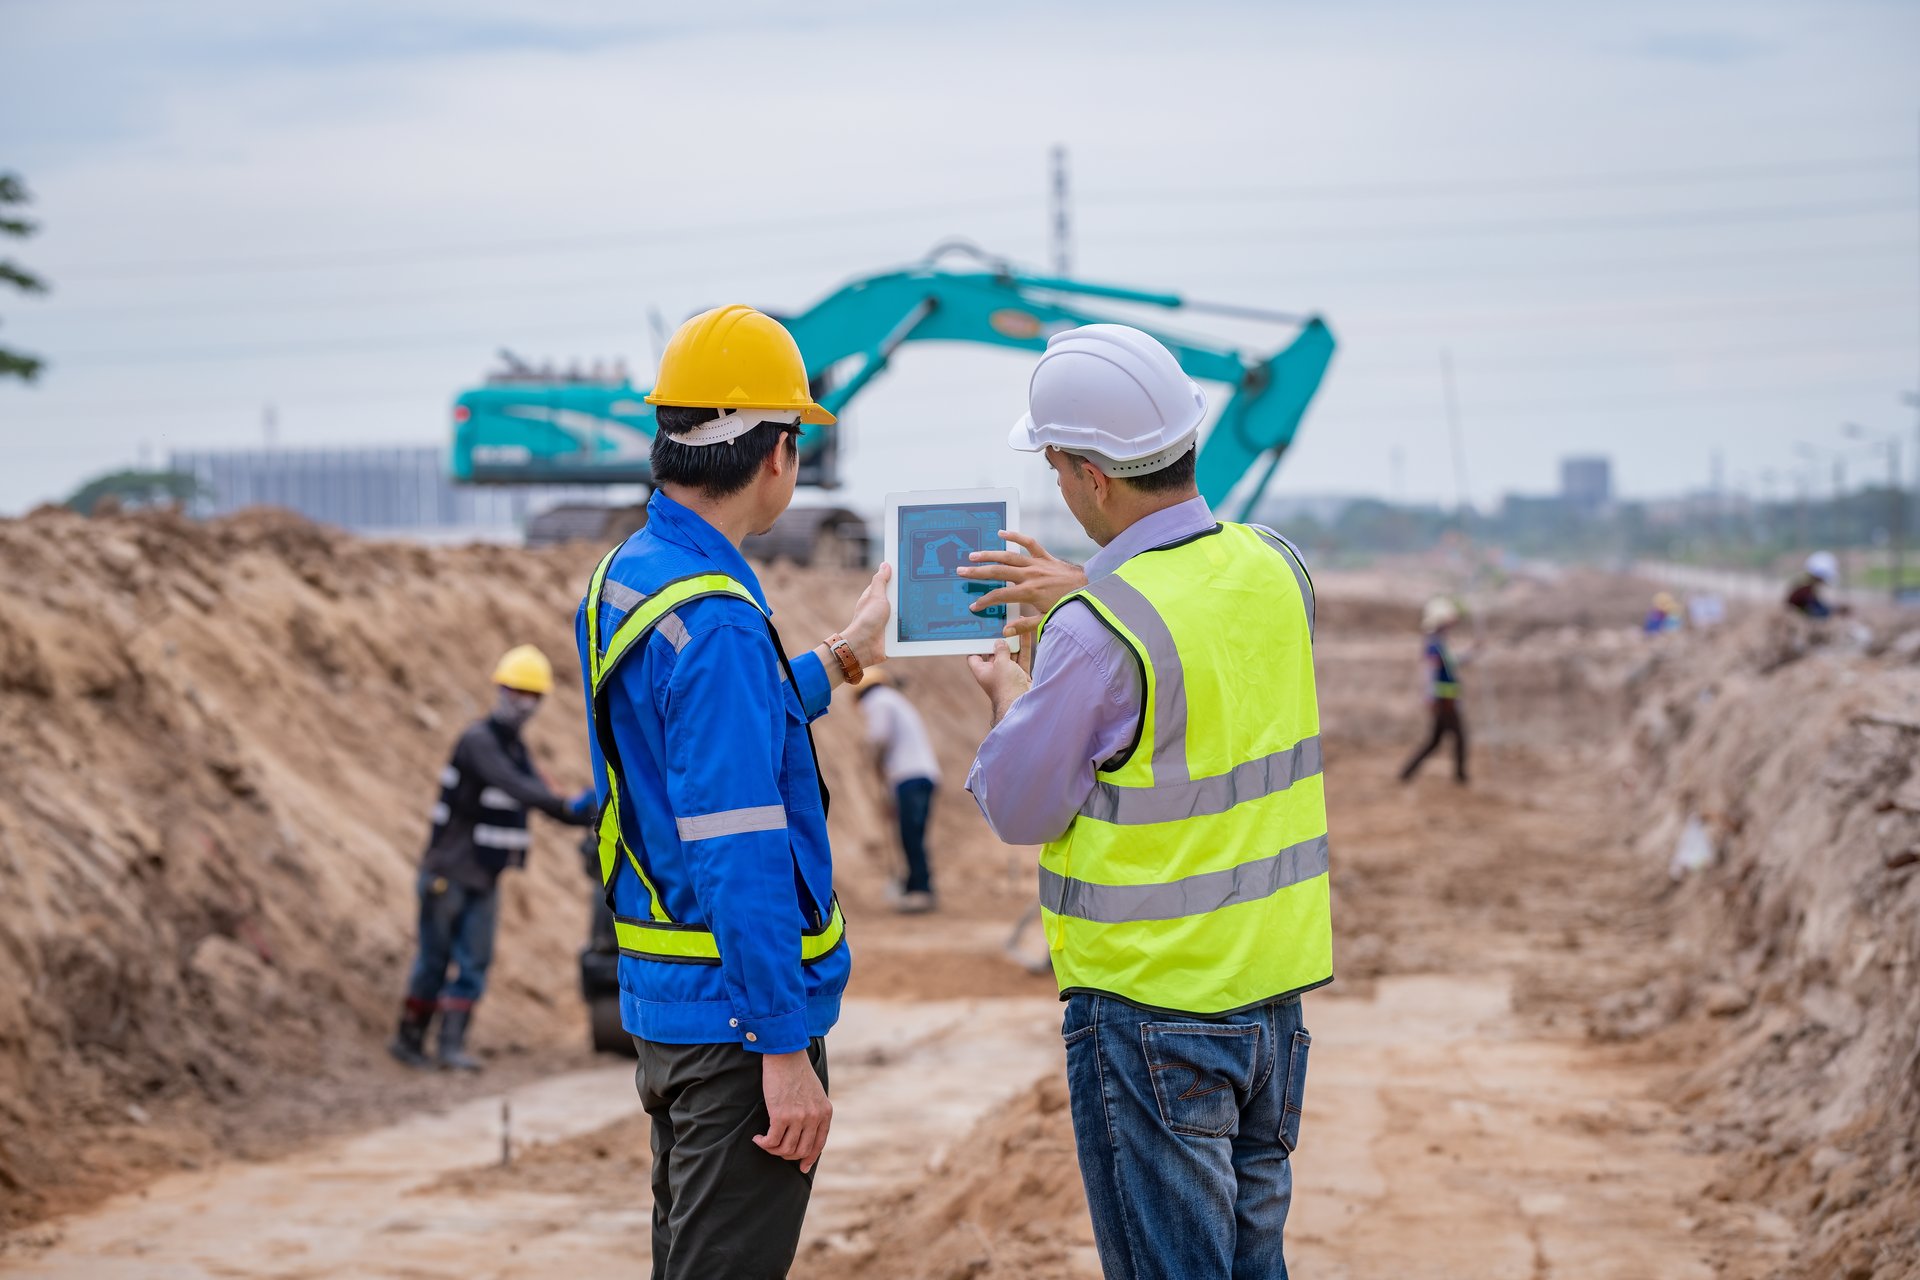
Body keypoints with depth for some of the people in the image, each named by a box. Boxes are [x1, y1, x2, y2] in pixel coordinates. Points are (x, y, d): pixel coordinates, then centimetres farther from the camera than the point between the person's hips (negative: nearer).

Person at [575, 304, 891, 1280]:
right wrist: (786, 1050, -21)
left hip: (660, 996, 10)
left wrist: (834, 662, 34)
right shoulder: (716, 622, -22)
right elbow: (740, 859, -24)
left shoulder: (621, 578, 8)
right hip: (736, 1014, -10)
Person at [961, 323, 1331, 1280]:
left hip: (1148, 1003, -7)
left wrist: (1008, 696, 7)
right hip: (1276, 984, 7)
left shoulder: (1094, 635, -22)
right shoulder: (1276, 569, 0)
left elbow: (1018, 809, -11)